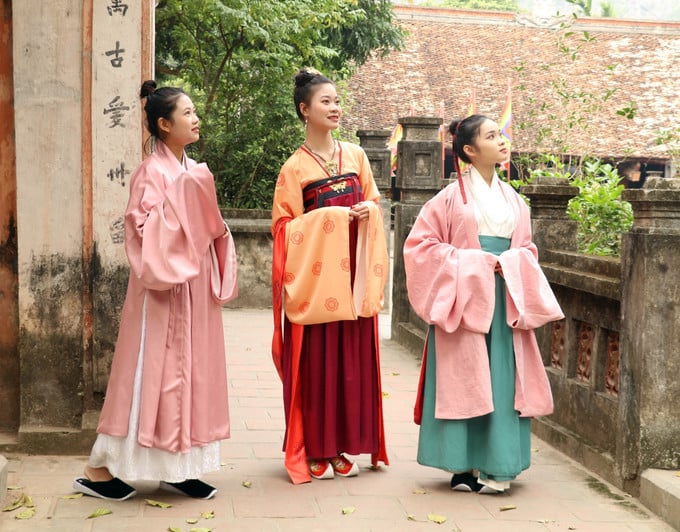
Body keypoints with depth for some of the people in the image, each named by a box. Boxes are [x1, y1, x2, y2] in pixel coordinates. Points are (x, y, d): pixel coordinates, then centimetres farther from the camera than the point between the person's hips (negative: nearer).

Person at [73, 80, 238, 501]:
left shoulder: (194, 170, 12)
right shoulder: (152, 172, -11)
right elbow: (143, 228, -20)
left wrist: (219, 239, 0)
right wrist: (179, 197, -23)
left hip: (194, 285, 8)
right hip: (164, 289, -8)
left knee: (192, 372, 9)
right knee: (151, 372, -3)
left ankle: (176, 468, 18)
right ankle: (98, 469, 8)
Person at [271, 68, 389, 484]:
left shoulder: (356, 156, 11)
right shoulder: (295, 167, -1)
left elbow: (373, 203, 20)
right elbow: (285, 225, -2)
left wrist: (369, 209, -2)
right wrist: (326, 218, -14)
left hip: (353, 274, 4)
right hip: (316, 274, -4)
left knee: (352, 361, 5)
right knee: (315, 360, -2)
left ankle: (341, 445, 15)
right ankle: (312, 451, 8)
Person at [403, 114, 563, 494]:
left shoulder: (514, 201, 13)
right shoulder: (452, 197, -2)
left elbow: (527, 250, 17)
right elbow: (421, 244, -5)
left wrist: (509, 265, -6)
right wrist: (472, 264, -12)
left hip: (504, 300, 5)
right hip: (463, 299, -4)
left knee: (501, 382, 3)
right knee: (462, 380, -2)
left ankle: (495, 466, 11)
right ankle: (463, 466, 6)